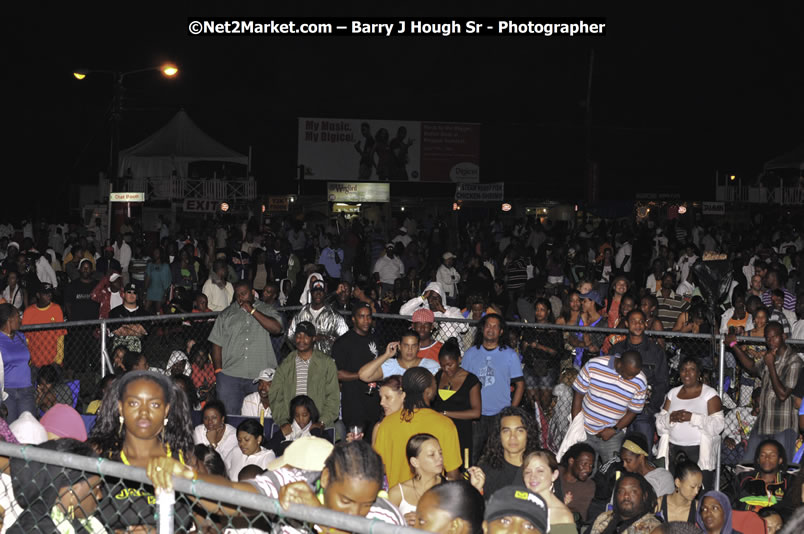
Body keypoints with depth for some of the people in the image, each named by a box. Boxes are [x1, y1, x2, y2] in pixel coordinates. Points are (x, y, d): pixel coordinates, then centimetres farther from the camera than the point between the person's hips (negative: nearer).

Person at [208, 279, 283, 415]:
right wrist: (218, 371, 1)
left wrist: (252, 311, -9)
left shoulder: (266, 311, 9)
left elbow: (277, 328, -11)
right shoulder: (226, 315, 13)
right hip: (230, 375, 1)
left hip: (260, 375, -1)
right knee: (228, 413, -2)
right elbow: (217, 344, 11)